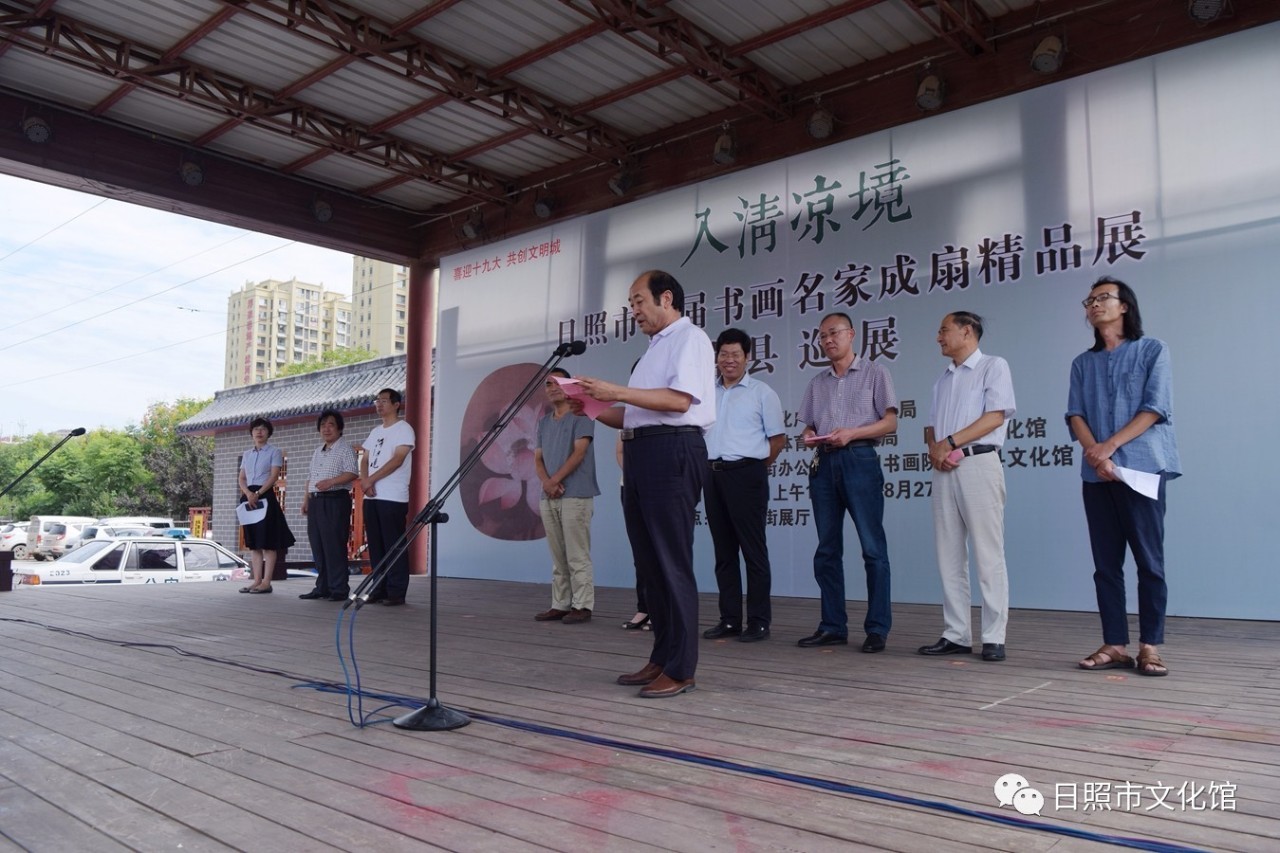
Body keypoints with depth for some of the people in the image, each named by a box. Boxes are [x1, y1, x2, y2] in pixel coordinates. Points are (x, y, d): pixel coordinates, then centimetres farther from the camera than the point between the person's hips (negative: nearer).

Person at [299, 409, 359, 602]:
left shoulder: (345, 449, -3)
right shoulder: (317, 452, 22)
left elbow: (352, 473, -14)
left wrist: (331, 481, -26)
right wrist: (306, 500, 16)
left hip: (335, 501, -8)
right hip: (316, 501, 8)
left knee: (334, 546, -9)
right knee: (317, 546, 8)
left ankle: (339, 589, -5)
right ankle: (322, 587, 15)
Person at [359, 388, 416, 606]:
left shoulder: (403, 429, -3)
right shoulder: (375, 432, 20)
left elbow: (397, 460, -13)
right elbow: (365, 460, 15)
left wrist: (371, 479, -13)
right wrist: (365, 481, -4)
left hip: (393, 498, -7)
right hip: (371, 497, 7)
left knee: (394, 545, -6)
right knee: (376, 545, 8)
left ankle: (396, 592, -3)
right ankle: (379, 589, 14)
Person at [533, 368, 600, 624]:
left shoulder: (581, 415, -1)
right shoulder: (544, 422, 18)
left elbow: (579, 453, -10)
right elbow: (538, 459, 15)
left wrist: (554, 480, -12)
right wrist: (546, 482, -5)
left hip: (576, 495, -6)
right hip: (548, 498, 7)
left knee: (577, 556, -6)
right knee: (558, 557, 9)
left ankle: (582, 606, -2)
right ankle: (560, 605, 13)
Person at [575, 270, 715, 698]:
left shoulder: (689, 338, -2)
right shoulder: (654, 349, 26)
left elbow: (680, 399, -17)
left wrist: (617, 392, -18)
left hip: (672, 450, -9)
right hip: (639, 452, 10)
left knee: (671, 562, -7)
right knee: (648, 561, 11)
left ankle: (679, 669, -1)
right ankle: (661, 658, 19)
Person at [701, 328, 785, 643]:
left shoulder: (761, 392, 1)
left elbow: (778, 438, 1)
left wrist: (753, 468, 2)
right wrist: (706, 467, 10)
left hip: (745, 474, -5)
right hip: (713, 474, 6)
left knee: (753, 549, -2)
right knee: (723, 550, 9)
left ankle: (759, 621, 4)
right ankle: (729, 619, 16)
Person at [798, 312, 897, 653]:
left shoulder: (874, 373, 6)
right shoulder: (817, 383, 20)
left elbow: (890, 422, -1)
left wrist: (851, 433, -14)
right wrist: (809, 437, -3)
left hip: (859, 460, -5)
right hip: (824, 463, 5)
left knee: (873, 548, -6)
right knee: (827, 550, 5)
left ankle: (877, 628, -2)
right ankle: (833, 626, 11)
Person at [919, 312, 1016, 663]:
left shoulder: (993, 366, 4)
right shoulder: (943, 378, 23)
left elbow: (996, 416, -9)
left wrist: (949, 443, -12)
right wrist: (933, 449, -3)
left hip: (979, 463, -7)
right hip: (944, 469, 7)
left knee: (987, 554, -6)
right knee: (949, 555, 4)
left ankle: (993, 637, -2)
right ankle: (956, 635, 8)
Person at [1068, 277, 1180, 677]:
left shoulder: (1152, 351, 6)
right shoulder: (1083, 363, 17)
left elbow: (1156, 408, -5)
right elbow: (1075, 414, 6)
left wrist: (1110, 445, -12)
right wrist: (1094, 453, -12)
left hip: (1143, 469, -4)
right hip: (1097, 474, 4)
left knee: (1149, 561, -3)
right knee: (1106, 563, 3)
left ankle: (1150, 647, 2)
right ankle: (1115, 645, 7)